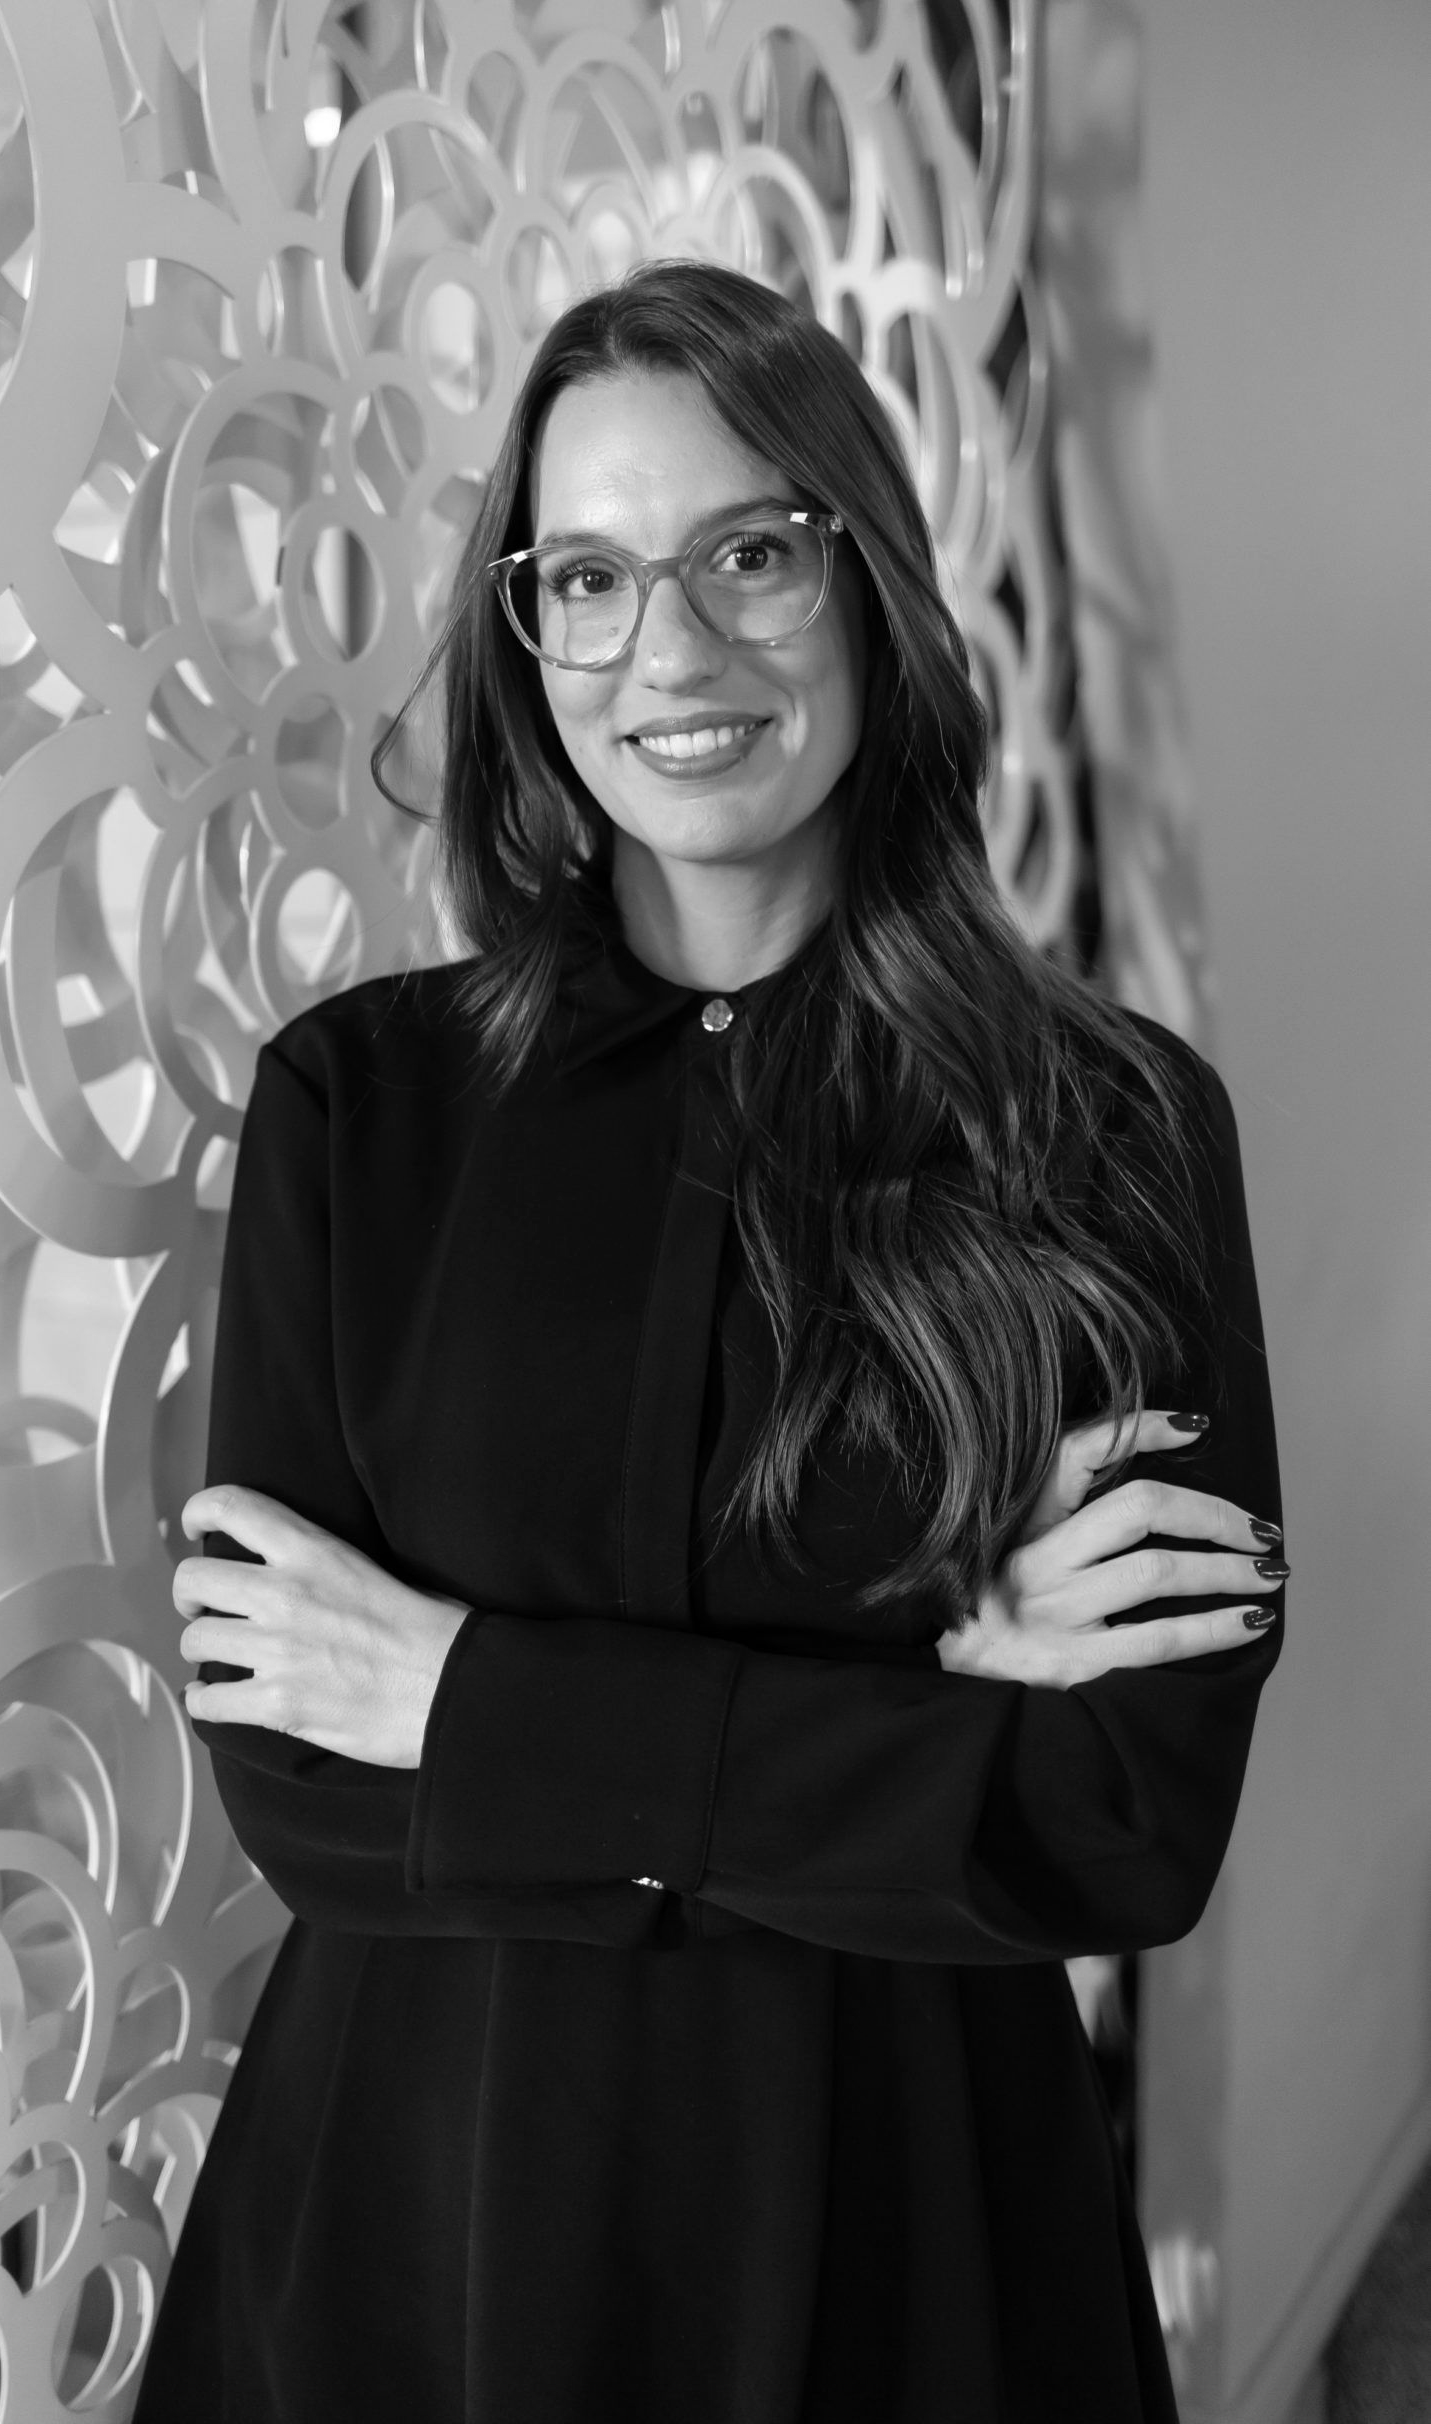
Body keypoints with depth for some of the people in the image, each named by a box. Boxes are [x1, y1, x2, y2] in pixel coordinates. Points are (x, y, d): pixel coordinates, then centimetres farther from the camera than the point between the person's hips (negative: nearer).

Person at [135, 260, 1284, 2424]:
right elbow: (290, 1787, -11)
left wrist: (475, 1698, -17)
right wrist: (927, 1716, -20)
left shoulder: (1119, 1128, -9)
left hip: (903, 2216, 0)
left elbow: (1139, 1829, -13)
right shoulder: (358, 1099, -7)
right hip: (418, 2188, 1)